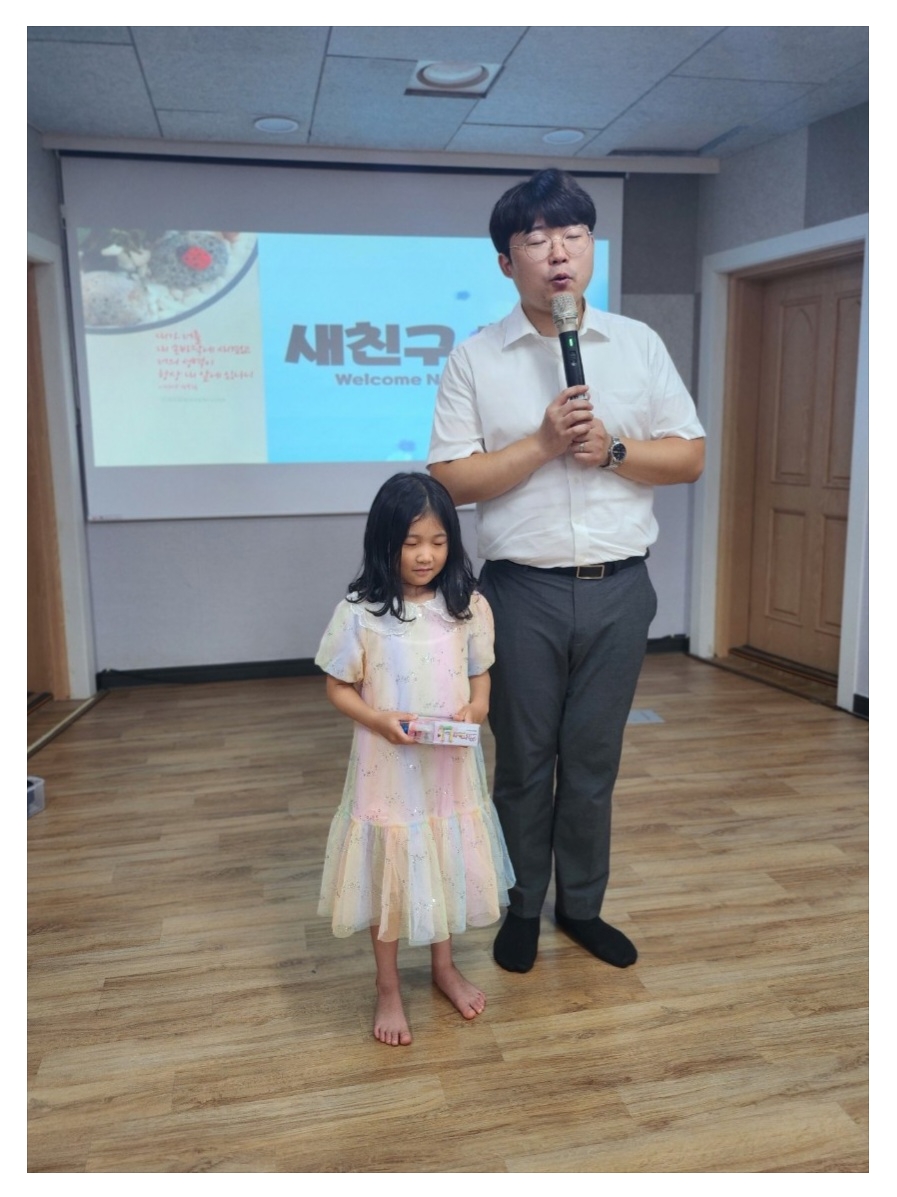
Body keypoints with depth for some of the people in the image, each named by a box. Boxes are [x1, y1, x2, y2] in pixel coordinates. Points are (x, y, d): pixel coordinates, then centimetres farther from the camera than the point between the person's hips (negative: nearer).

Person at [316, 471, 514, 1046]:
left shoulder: (470, 606, -4)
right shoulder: (360, 612, -12)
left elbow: (481, 675, 7)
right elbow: (339, 687, -4)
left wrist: (476, 709, -13)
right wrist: (379, 720, -21)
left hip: (451, 765, 3)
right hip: (388, 767, -2)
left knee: (449, 865, 18)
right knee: (388, 873, 11)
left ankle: (445, 966, 43)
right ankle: (389, 989, 32)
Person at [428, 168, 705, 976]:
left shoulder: (639, 345, 7)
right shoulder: (473, 361, 0)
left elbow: (690, 456, 6)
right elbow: (449, 482, -6)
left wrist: (611, 450, -11)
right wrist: (543, 442, -16)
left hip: (619, 589, 2)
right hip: (524, 592, -2)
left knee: (594, 761, 13)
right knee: (524, 763, 11)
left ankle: (582, 905, 33)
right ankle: (523, 908, 31)